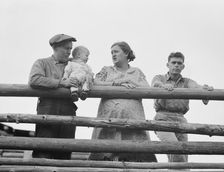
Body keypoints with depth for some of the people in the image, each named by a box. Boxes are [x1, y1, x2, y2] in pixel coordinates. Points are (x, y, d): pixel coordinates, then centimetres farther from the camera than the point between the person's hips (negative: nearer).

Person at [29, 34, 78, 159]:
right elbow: (34, 80, -8)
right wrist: (61, 83, -14)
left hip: (68, 113, 4)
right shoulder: (42, 63, 11)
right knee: (43, 153, -10)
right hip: (47, 111, -4)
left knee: (64, 154, 1)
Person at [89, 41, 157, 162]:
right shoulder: (106, 70, 21)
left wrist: (129, 81, -4)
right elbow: (95, 83, 2)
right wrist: (117, 83, -6)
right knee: (105, 155, -10)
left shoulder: (137, 72, 21)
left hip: (133, 118, 0)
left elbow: (147, 88, 5)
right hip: (109, 118, 0)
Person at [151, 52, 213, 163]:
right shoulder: (159, 78, 13)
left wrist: (204, 88, -33)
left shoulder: (187, 82, 17)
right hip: (163, 119, -3)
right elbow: (155, 84, -13)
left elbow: (195, 87, -7)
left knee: (181, 159, -6)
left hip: (180, 121, 3)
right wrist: (165, 85, -38)